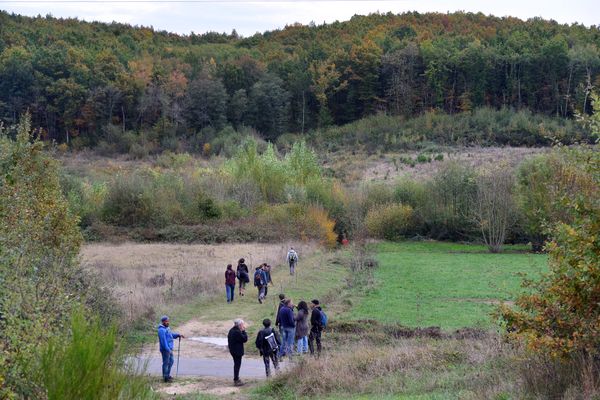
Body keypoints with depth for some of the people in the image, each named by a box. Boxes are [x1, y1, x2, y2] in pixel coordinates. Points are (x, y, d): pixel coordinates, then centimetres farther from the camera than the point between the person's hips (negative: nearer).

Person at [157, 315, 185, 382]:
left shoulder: (167, 328, 13)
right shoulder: (162, 330, -19)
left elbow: (172, 335, 25)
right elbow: (163, 341, -24)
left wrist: (178, 335, 9)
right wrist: (168, 349, -26)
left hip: (169, 349, 10)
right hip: (165, 349, -10)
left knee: (171, 361, 18)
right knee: (166, 363, -3)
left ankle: (167, 375, 30)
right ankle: (165, 377, 5)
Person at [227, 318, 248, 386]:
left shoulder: (231, 330, 5)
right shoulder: (237, 332, -25)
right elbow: (245, 339, -21)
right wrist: (244, 331, -15)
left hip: (232, 350, 10)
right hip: (237, 351, -10)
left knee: (236, 364, 21)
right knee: (237, 365, -1)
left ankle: (236, 379, 32)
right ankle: (236, 380, 5)